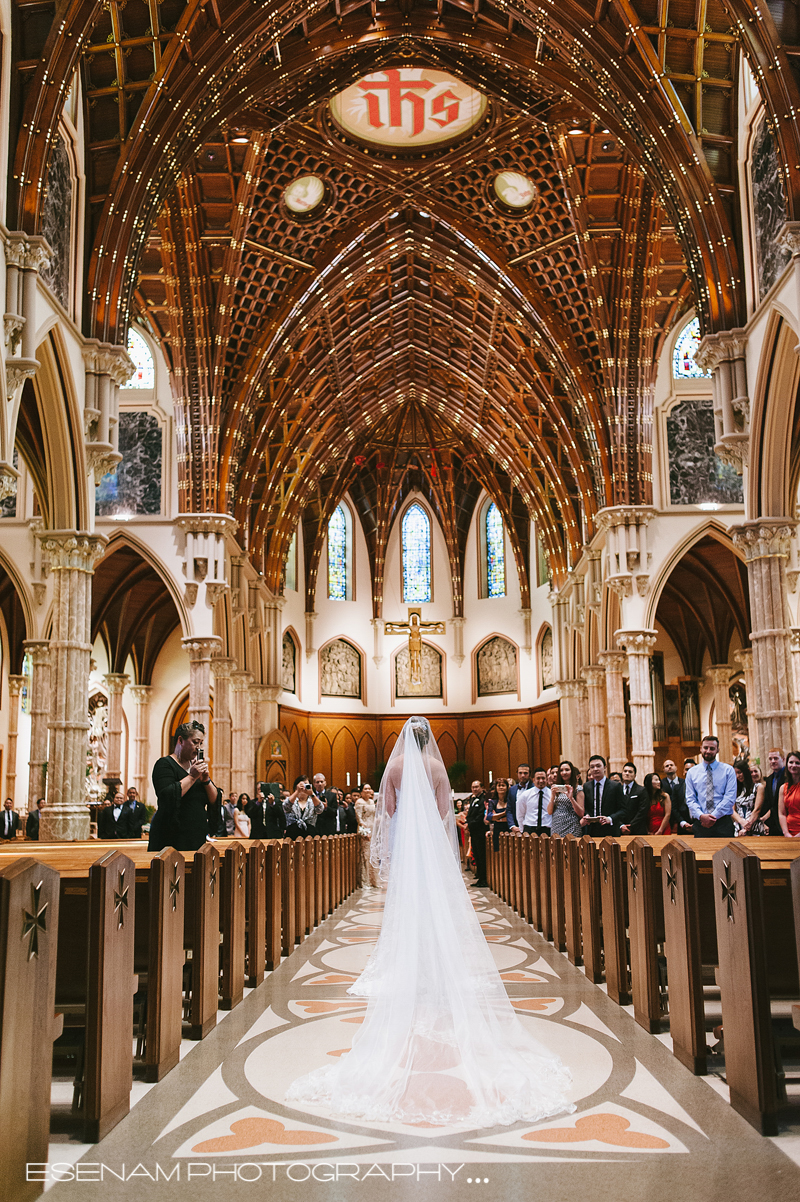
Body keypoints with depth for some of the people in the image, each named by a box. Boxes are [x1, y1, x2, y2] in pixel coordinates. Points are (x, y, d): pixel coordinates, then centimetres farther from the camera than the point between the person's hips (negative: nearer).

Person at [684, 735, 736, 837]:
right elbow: (690, 799, 4)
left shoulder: (728, 770, 5)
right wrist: (701, 816, -13)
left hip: (723, 822, -1)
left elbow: (730, 798, -4)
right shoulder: (691, 772, 10)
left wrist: (714, 816, -13)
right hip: (700, 822, 1)